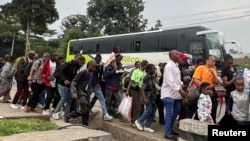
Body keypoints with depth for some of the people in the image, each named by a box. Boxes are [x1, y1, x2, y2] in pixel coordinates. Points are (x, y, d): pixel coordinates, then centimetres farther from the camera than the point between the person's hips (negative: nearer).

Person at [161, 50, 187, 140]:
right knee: (169, 113, -5)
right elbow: (170, 81, -24)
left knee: (177, 110, 18)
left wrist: (181, 89, 8)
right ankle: (167, 133, 6)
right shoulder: (169, 66, -16)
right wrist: (179, 90, -25)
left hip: (175, 93, 10)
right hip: (169, 93, -10)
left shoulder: (176, 66, 15)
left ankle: (170, 128, 31)